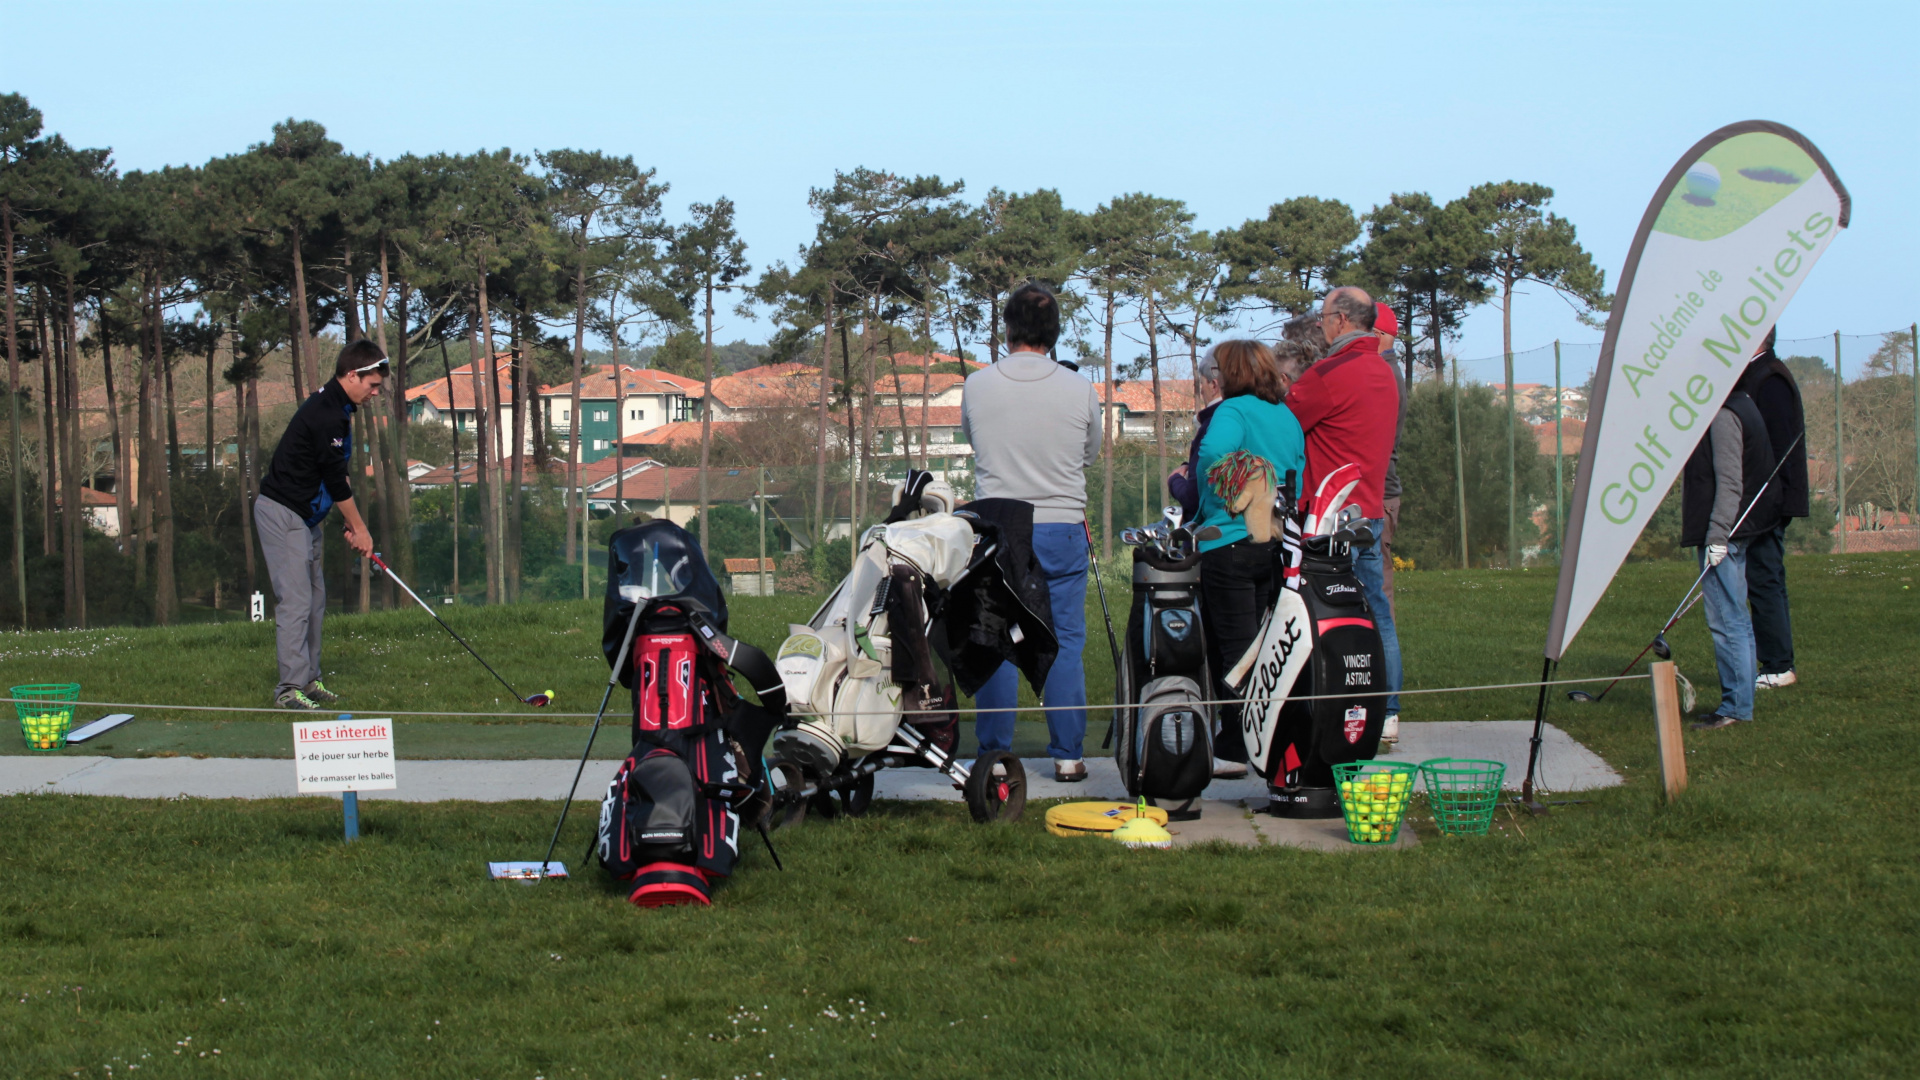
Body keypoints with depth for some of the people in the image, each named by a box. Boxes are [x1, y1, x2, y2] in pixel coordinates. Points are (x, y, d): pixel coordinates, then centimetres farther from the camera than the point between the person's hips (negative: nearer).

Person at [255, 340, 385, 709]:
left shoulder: (336, 408, 12)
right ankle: (290, 688, -12)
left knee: (315, 599, 12)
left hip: (304, 516, 11)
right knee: (295, 601, -12)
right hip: (283, 513, -11)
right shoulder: (326, 414, -21)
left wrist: (353, 525, 9)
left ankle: (308, 679, 17)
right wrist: (359, 529, -7)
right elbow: (335, 479, -17)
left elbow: (335, 475, 15)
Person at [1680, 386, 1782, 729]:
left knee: (1726, 620, -8)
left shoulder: (1724, 416, -15)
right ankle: (1739, 703, 18)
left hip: (1723, 535, -11)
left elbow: (1729, 482, -20)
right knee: (1734, 618, 13)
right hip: (1735, 533, 11)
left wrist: (1718, 535, -22)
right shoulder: (1739, 407, 16)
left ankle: (1736, 706, -7)